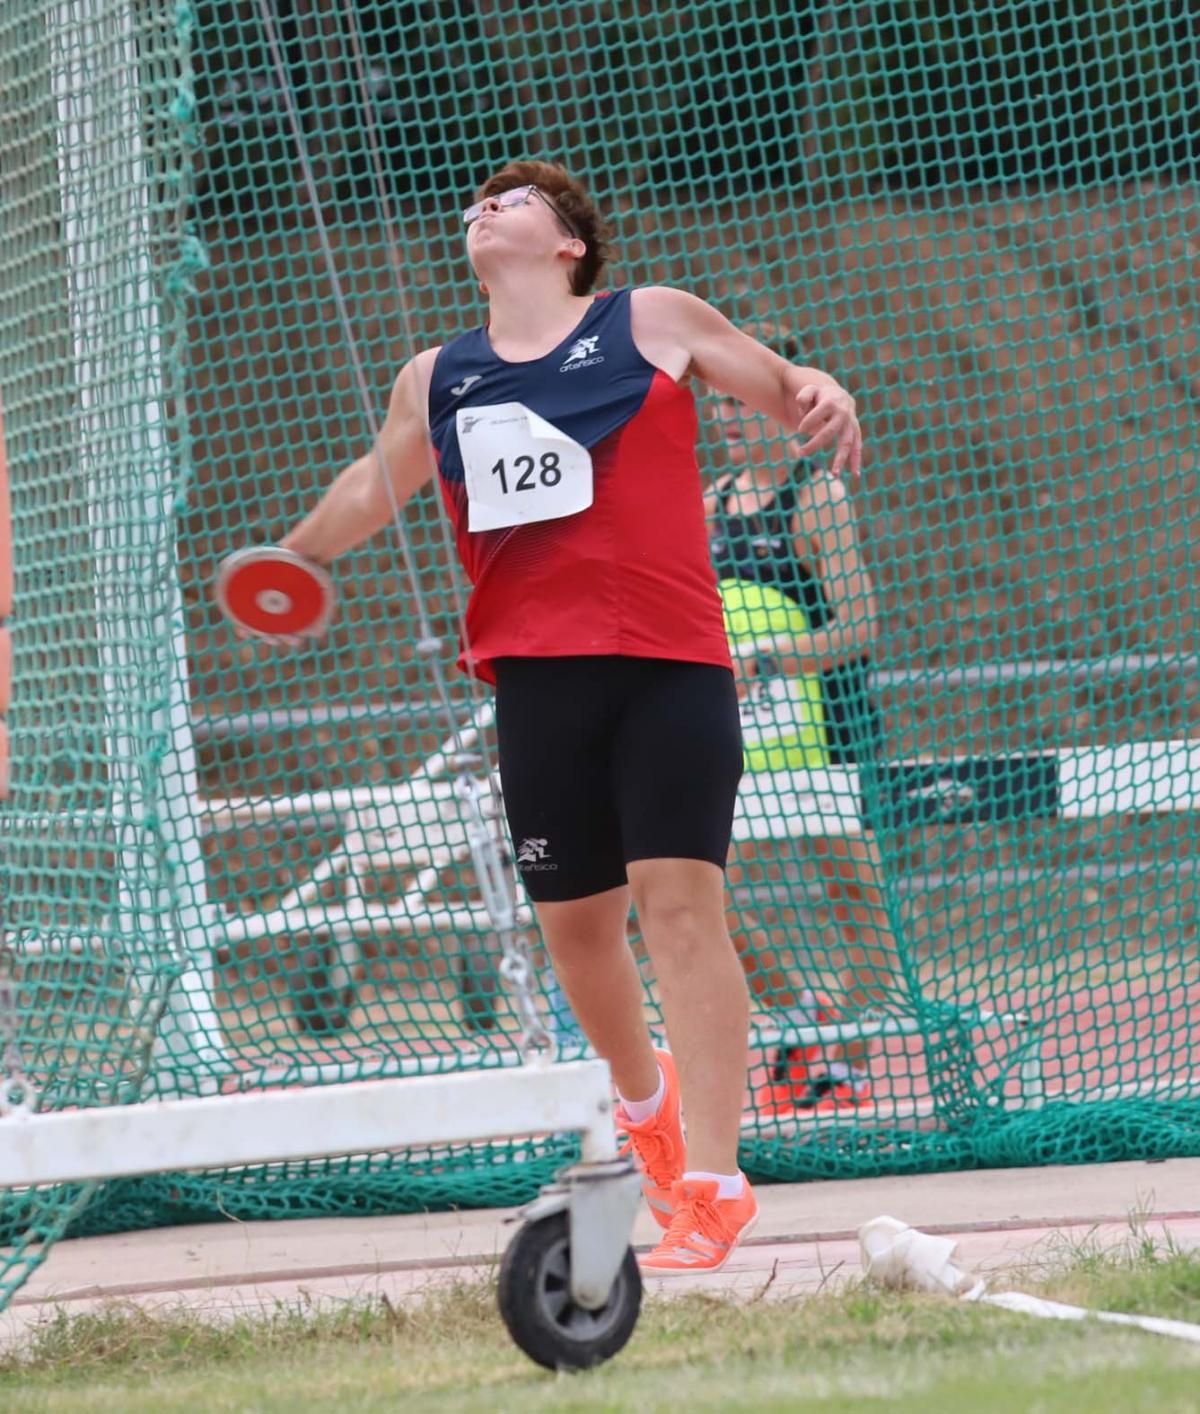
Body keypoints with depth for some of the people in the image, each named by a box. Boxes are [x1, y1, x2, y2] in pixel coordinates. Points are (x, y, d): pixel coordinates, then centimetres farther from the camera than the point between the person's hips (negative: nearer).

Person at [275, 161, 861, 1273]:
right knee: (574, 922, 8)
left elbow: (784, 386, 12)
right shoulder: (436, 382, 16)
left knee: (680, 904, -13)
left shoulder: (655, 322, 6)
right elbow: (373, 485, 34)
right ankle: (642, 1095, 39)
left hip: (669, 665, -4)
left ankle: (712, 1184, -15)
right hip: (536, 674, 4)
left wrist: (823, 400, -10)